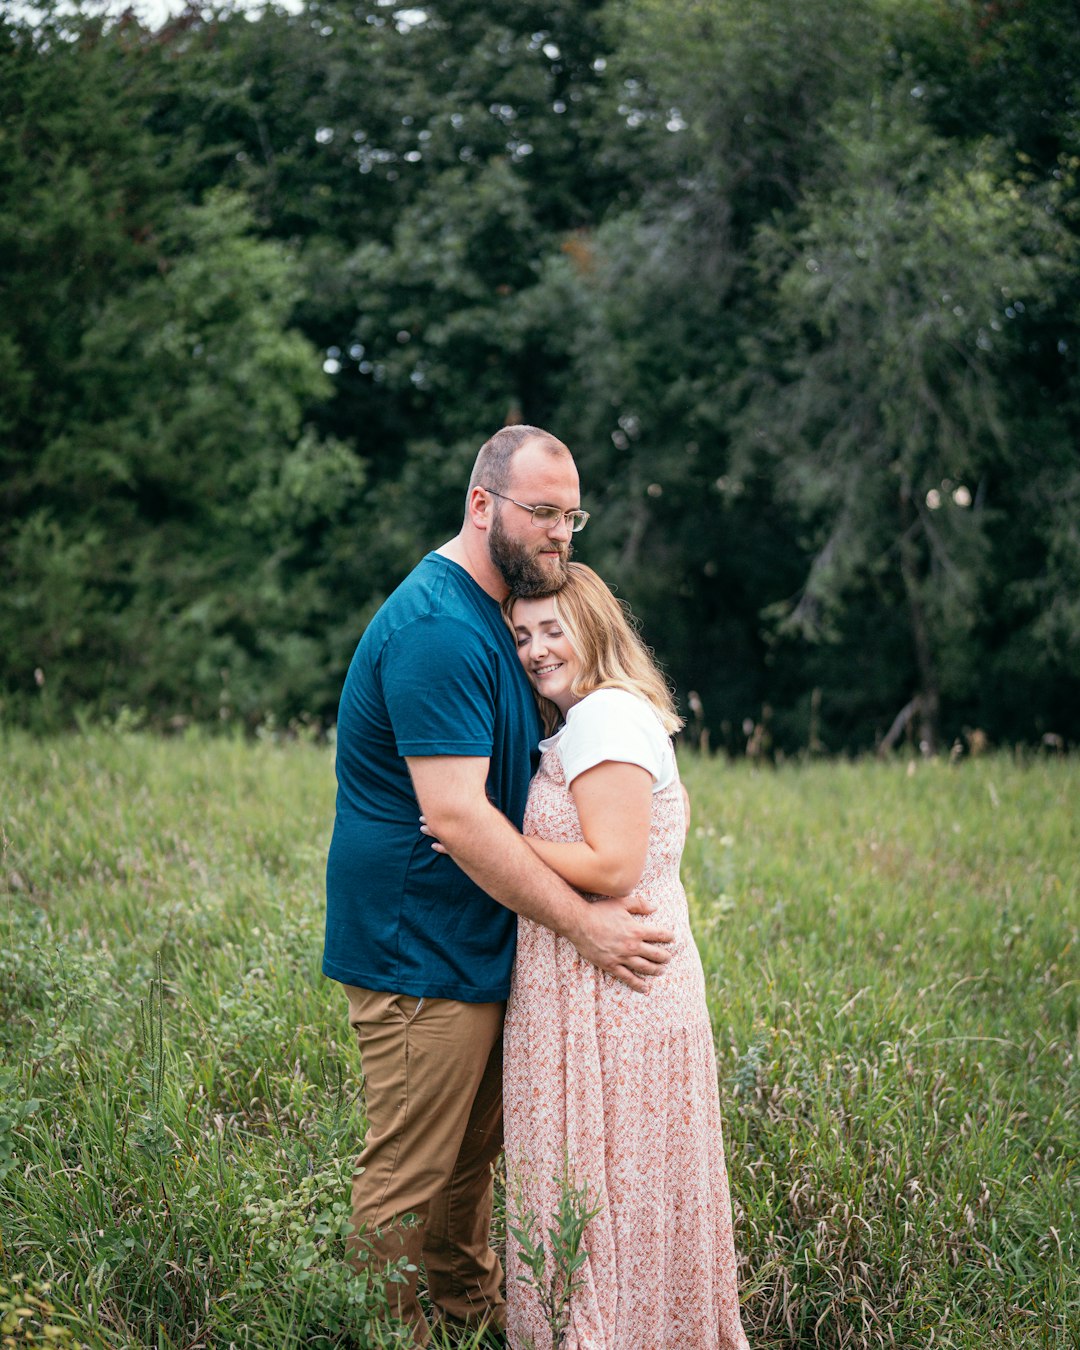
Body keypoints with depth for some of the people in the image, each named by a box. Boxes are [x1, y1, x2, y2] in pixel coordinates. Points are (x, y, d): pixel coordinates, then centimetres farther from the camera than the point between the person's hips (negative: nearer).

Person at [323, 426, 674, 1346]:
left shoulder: (487, 614, 13)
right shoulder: (436, 630, -21)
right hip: (420, 952, -10)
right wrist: (585, 924, -23)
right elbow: (457, 818, -27)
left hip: (475, 947, 10)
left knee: (473, 1149, 22)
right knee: (408, 1179, 0)